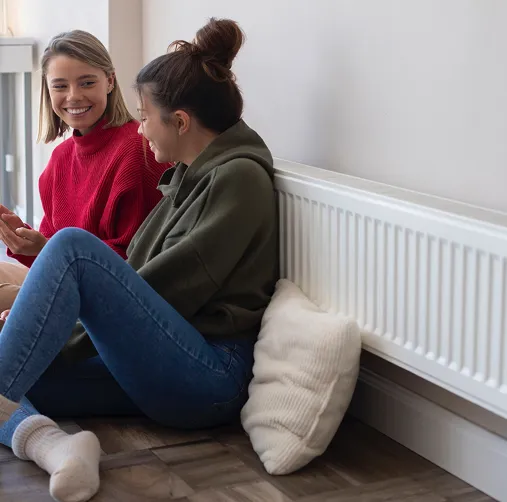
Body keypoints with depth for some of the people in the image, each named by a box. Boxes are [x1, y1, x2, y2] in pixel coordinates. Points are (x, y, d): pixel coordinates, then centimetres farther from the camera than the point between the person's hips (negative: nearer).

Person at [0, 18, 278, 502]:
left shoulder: (240, 177, -6)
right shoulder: (192, 175, 22)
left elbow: (179, 284, -13)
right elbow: (145, 279, 21)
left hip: (210, 374, -9)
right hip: (166, 376, 10)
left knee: (73, 244, -24)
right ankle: (49, 443, -33)